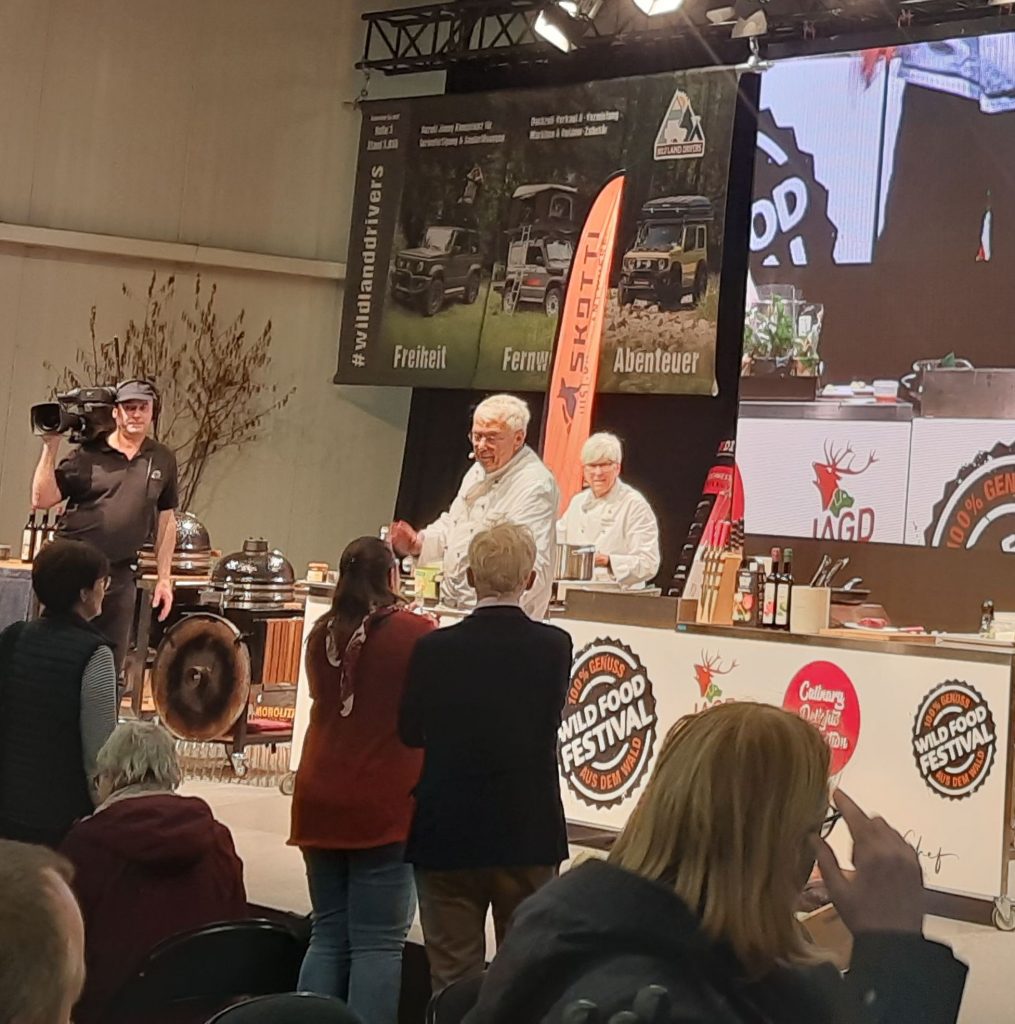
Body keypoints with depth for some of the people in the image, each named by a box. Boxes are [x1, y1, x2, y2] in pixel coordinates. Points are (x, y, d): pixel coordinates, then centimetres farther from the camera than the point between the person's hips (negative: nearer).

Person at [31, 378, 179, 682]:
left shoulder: (162, 460, 8)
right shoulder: (88, 455, -2)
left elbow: (165, 520, 13)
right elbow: (42, 499, -6)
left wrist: (164, 577, 10)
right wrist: (50, 448, -13)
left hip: (120, 576, 3)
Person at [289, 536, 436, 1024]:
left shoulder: (322, 634, 7)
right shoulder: (415, 634, -9)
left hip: (320, 802, 6)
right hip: (386, 806, -5)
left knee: (328, 936, 12)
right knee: (378, 943, -2)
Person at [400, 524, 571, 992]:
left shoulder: (434, 648, -10)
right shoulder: (554, 647, -10)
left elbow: (410, 731, 1)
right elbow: (549, 722, 2)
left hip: (447, 836, 0)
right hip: (529, 834, 1)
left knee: (453, 982, 9)